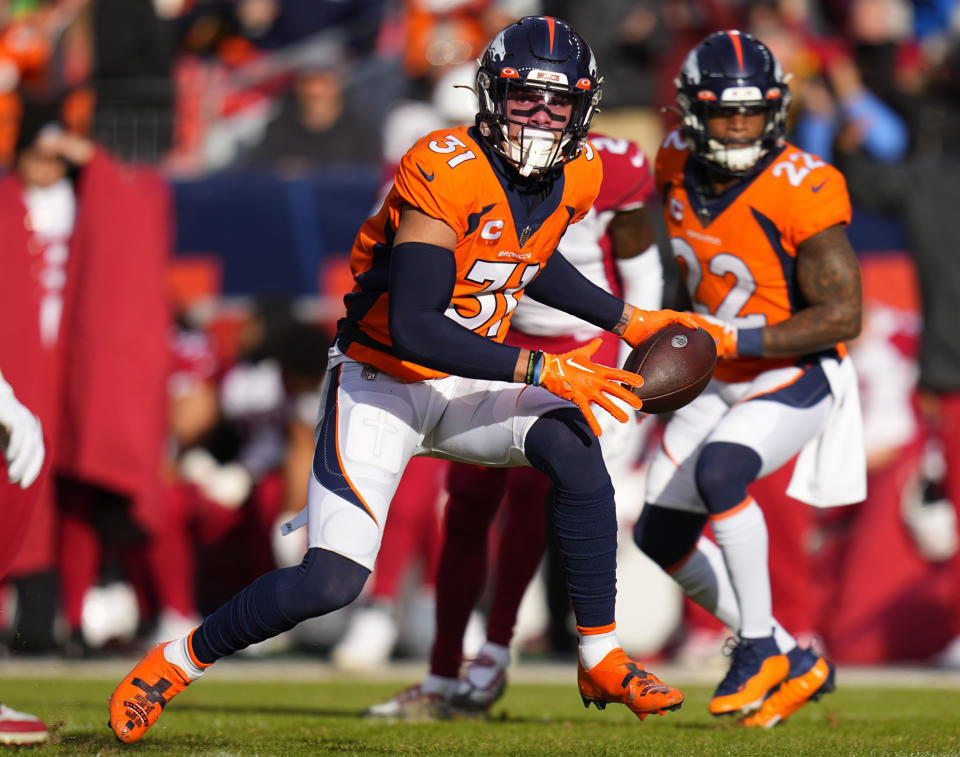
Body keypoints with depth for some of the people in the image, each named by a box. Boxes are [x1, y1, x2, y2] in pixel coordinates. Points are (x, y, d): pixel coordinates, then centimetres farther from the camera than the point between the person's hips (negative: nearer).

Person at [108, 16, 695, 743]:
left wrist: (628, 320, 16)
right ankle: (177, 662, 10)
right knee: (330, 583, -15)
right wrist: (542, 370, -33)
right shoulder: (446, 175, -27)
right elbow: (412, 329, -33)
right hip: (381, 382, -6)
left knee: (574, 446, -23)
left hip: (464, 383, 6)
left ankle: (602, 660, -10)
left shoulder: (573, 178, -3)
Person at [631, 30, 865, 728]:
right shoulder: (677, 166, -4)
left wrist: (734, 338, -28)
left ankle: (761, 647, -14)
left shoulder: (801, 192, -24)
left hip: (797, 377, -7)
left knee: (718, 471, -32)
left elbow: (843, 318, -23)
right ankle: (797, 664, 15)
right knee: (661, 535, 4)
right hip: (719, 381, 7)